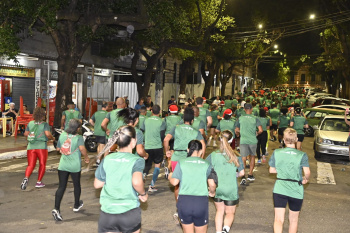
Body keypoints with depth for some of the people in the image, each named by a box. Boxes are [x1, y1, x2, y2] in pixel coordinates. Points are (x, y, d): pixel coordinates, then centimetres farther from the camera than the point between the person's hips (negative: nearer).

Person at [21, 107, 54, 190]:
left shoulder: (30, 123, 7)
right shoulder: (45, 124, -6)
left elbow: (25, 134, 9)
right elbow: (48, 134, -17)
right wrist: (52, 138, 2)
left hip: (31, 147, 3)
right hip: (41, 146, -3)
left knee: (30, 165, 5)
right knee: (42, 164, 13)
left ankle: (26, 178, -22)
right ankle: (39, 182, 13)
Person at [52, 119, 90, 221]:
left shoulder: (62, 135, 2)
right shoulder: (78, 137, -12)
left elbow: (58, 148, 9)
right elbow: (82, 149, -25)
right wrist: (86, 158, -10)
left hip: (63, 165, 3)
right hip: (75, 166, -3)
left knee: (61, 187, 1)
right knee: (76, 185, 18)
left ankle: (56, 209, -13)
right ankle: (76, 205, 36)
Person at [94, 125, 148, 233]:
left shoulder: (107, 159, 1)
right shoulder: (137, 160, -9)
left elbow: (97, 184, 6)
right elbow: (137, 182, -26)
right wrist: (143, 194, -7)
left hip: (107, 213, 2)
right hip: (130, 212, -2)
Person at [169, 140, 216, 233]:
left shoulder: (181, 163, 0)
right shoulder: (206, 164, 1)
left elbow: (174, 182, -2)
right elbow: (212, 184, 0)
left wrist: (170, 176, 20)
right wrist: (212, 192, 22)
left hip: (184, 201, 1)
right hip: (201, 202, 0)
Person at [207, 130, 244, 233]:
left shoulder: (213, 155, -9)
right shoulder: (236, 156, -11)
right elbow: (241, 173, -6)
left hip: (217, 189, 2)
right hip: (231, 190, -1)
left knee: (220, 211, 23)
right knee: (230, 213, 15)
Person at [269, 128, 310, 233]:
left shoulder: (276, 153, -2)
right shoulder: (302, 155, -8)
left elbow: (271, 170, 6)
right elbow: (307, 172, -18)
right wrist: (306, 179, 3)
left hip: (279, 189, 0)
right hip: (296, 191, 0)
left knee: (278, 219, -2)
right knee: (293, 220, 19)